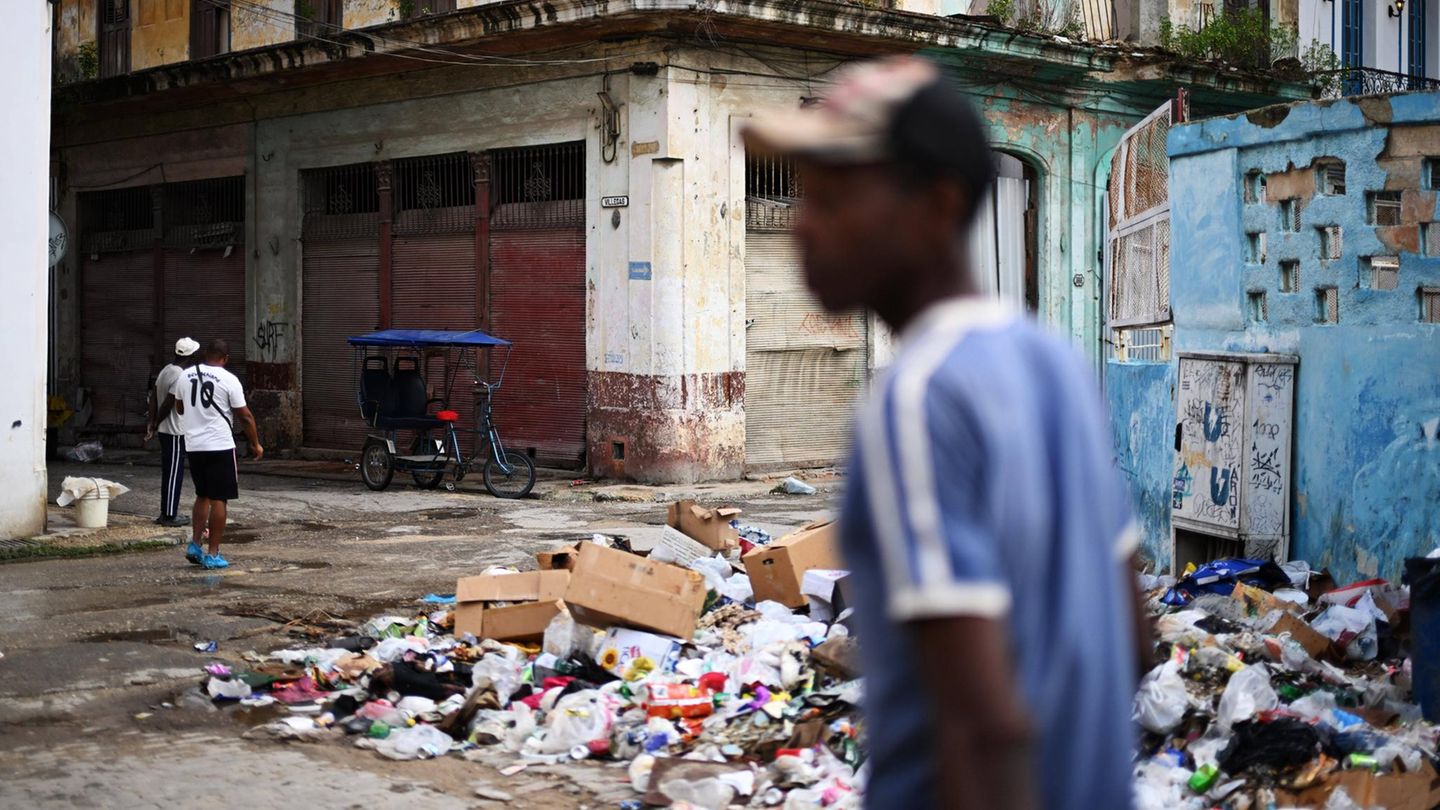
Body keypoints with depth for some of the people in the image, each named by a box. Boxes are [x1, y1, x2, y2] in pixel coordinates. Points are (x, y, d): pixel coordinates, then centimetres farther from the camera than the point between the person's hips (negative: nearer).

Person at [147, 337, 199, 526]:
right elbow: (168, 403, -19)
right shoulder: (180, 376, -19)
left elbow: (153, 398, 12)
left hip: (165, 430, 10)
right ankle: (170, 516, -1)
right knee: (174, 473, -4)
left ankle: (166, 513, 20)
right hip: (175, 432, -10)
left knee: (169, 472, 15)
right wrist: (156, 423, -7)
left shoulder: (166, 370, 12)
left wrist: (152, 422, 8)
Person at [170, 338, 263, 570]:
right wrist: (256, 444, 6)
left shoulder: (185, 376, 4)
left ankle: (195, 544, 12)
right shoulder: (228, 380, -9)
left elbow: (179, 409, 18)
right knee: (219, 500, 2)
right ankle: (212, 554, 1)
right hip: (220, 446, -5)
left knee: (202, 496, 20)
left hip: (193, 446, 5)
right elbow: (245, 416, -6)